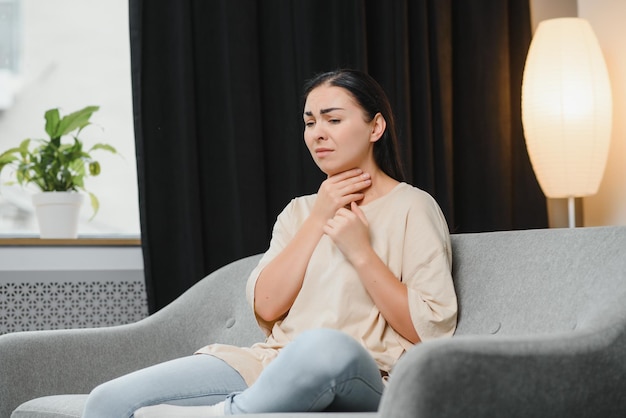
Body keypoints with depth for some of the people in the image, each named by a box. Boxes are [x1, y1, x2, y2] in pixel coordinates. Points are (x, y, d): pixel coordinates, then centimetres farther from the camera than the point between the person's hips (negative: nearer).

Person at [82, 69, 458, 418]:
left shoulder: (412, 207, 5)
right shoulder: (299, 211, 22)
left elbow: (429, 330, -6)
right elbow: (267, 306, 5)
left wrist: (360, 252, -10)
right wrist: (318, 219, 2)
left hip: (357, 382, -4)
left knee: (325, 346, -43)